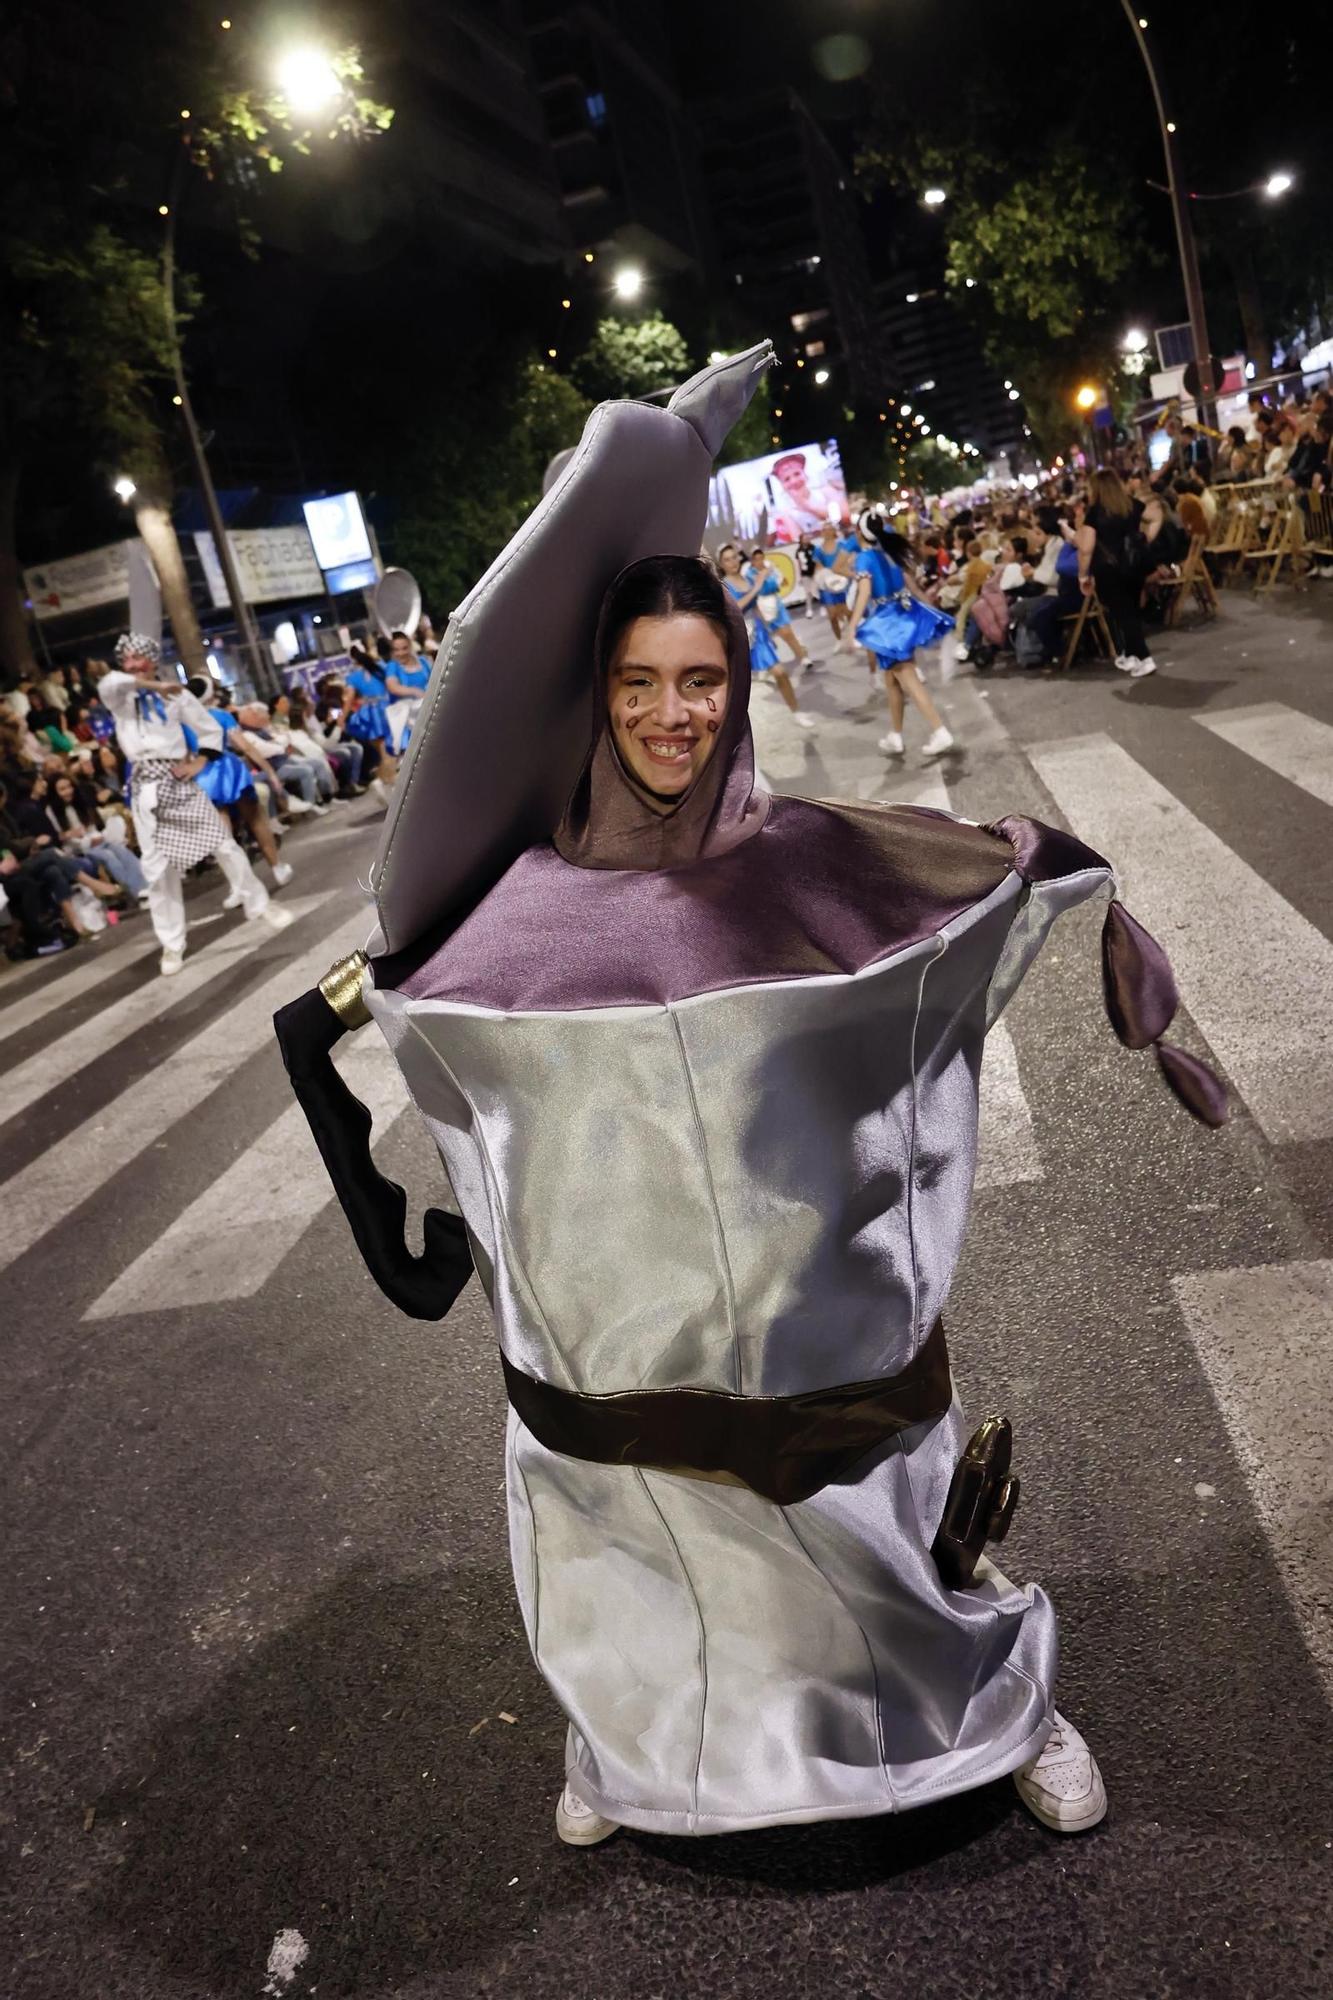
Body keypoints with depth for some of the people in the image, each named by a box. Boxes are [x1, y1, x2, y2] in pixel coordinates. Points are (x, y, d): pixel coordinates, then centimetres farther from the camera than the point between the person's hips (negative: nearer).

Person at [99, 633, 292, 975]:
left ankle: (260, 905, 22)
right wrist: (154, 686, -18)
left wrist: (198, 763, -4)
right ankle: (171, 945, 10)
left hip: (179, 781, 0)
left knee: (223, 844, 3)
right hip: (147, 787, 0)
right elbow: (108, 681, -20)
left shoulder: (177, 695, 5)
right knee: (158, 868, 1)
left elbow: (211, 730, 10)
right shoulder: (118, 699, 4)